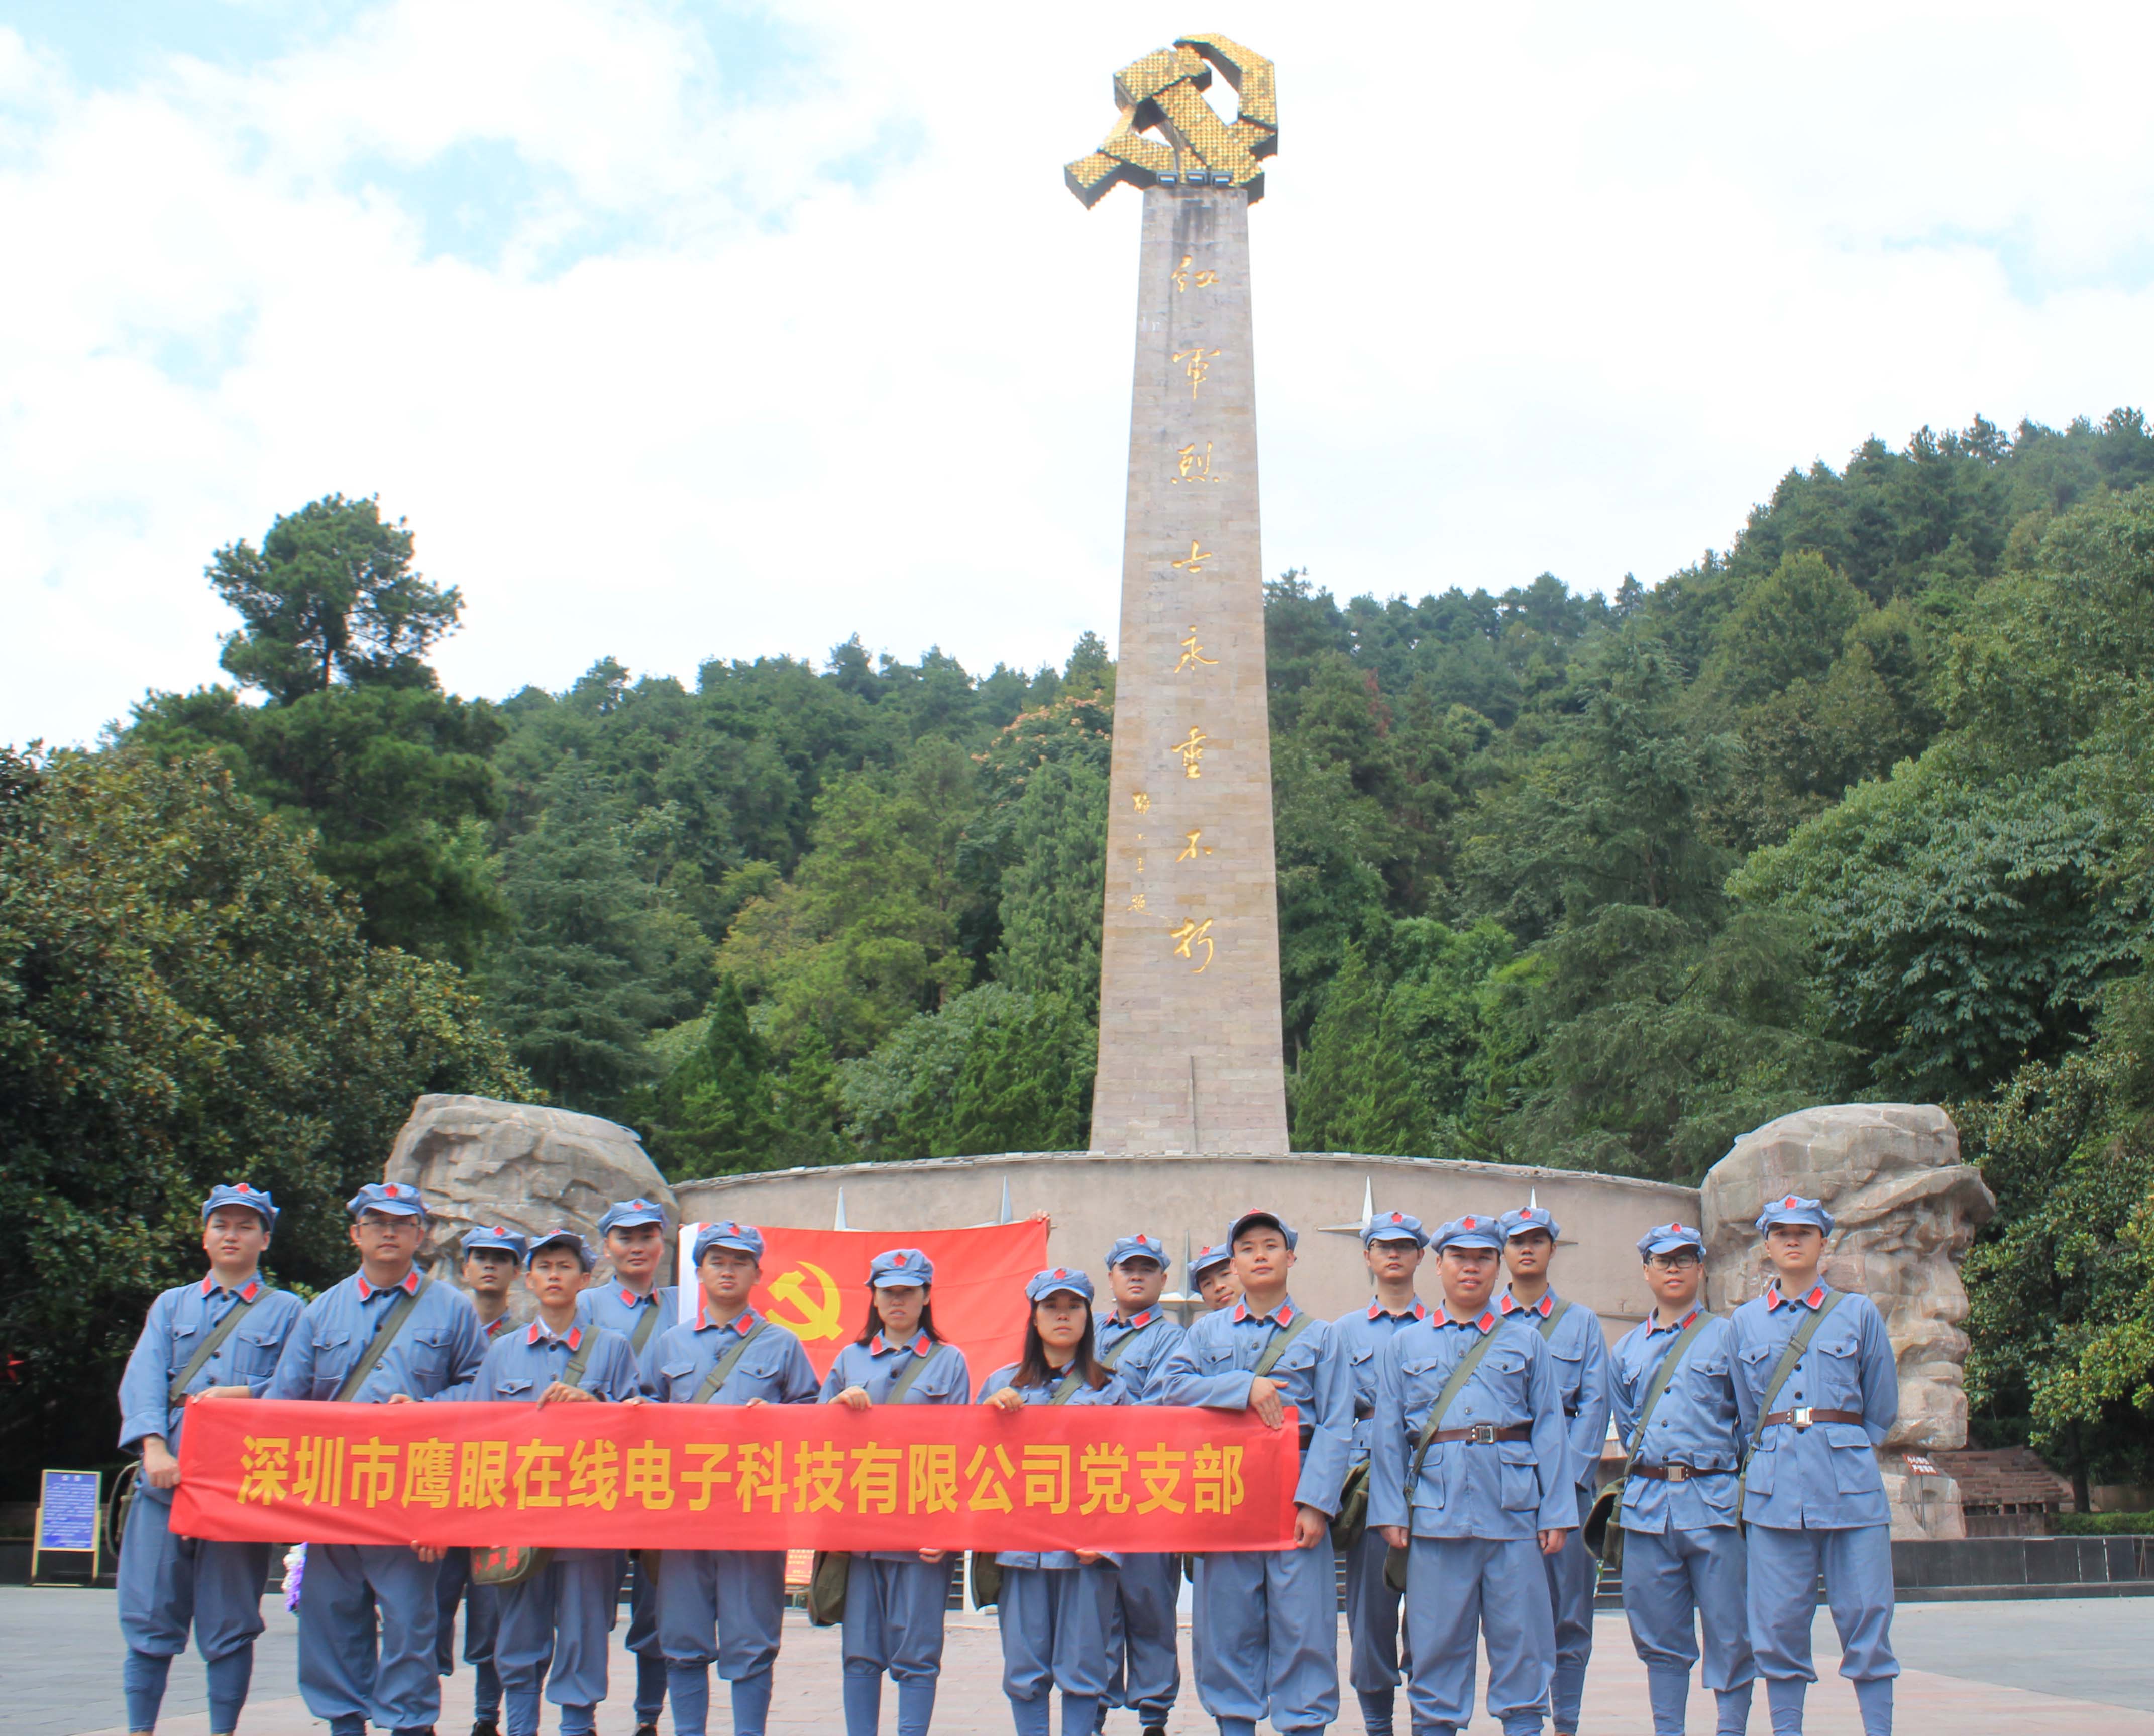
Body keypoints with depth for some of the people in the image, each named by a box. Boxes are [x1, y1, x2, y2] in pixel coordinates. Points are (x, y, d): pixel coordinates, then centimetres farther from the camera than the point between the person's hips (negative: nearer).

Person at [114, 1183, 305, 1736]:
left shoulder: (287, 1311, 13)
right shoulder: (172, 1305, 17)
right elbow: (142, 1379, 2)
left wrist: (241, 1395, -10)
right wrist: (155, 1446, -14)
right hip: (168, 1479, 2)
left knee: (230, 1626, 1)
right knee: (149, 1614, 0)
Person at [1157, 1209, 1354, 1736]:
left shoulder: (1320, 1335, 8)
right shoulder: (1208, 1331, 14)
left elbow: (1336, 1428, 0)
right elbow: (1171, 1385, -2)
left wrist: (1315, 1502, -12)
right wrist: (1245, 1387, -12)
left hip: (1295, 1492, -2)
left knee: (1302, 1626, -4)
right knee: (1229, 1624, 4)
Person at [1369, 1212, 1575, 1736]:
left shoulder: (1526, 1342, 12)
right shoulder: (1405, 1345, 13)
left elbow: (1550, 1431, 7)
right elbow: (1387, 1435, 8)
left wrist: (1557, 1513, 0)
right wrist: (1390, 1512, -1)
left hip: (1514, 1511, 0)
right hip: (1435, 1511, 0)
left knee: (1520, 1635, 1)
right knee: (1436, 1636, 3)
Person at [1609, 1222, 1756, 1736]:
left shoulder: (1726, 1336, 4)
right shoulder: (1626, 1350, 14)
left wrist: (1730, 1476, 6)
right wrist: (1652, 1468, 10)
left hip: (1714, 1497, -3)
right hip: (1647, 1503, 3)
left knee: (1728, 1631, -1)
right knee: (1658, 1633, 7)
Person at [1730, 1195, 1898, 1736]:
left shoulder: (1858, 1313, 9)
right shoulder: (1746, 1322, 13)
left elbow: (1882, 1411, 14)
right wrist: (1773, 1457, 12)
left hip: (1850, 1482, -1)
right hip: (1773, 1485, 1)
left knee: (1866, 1615, -2)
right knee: (1779, 1622, 0)